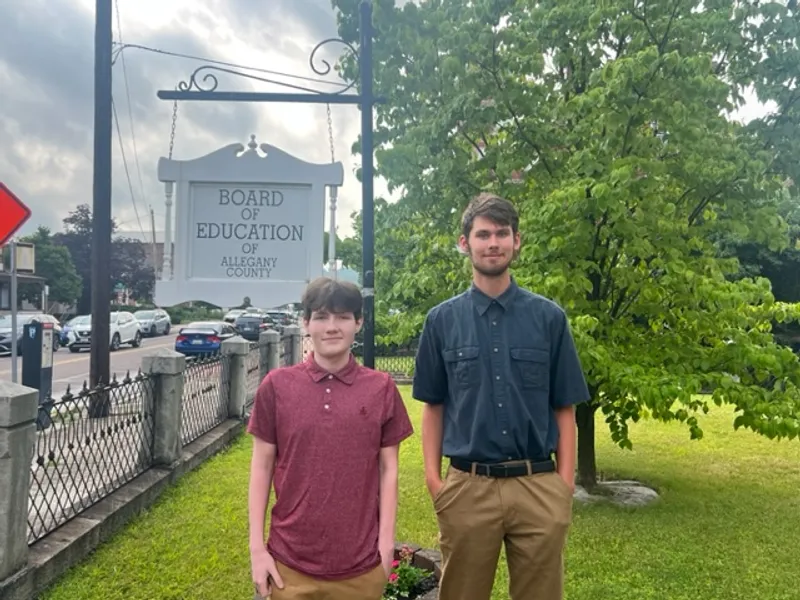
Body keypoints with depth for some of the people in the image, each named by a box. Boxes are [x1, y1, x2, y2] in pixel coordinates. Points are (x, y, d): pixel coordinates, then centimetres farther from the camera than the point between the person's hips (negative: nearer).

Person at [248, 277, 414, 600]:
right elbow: (262, 466, 1)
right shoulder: (276, 386, -3)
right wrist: (257, 547, -1)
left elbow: (388, 469, 2)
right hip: (290, 563, 0)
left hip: (361, 565, 0)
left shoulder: (382, 389, -3)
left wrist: (386, 544, -2)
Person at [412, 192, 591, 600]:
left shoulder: (549, 317, 3)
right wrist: (432, 477, -2)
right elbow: (433, 406, 6)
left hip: (539, 487, 0)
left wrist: (565, 483, -2)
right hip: (467, 488, 0)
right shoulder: (443, 320, 4)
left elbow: (564, 409, 4)